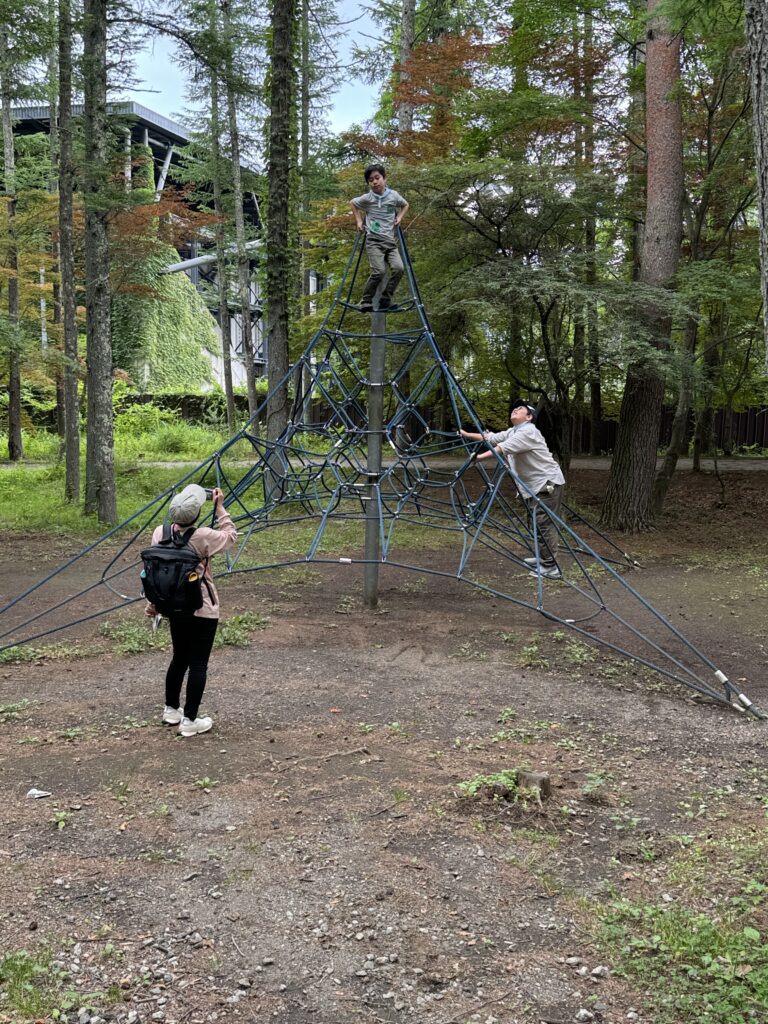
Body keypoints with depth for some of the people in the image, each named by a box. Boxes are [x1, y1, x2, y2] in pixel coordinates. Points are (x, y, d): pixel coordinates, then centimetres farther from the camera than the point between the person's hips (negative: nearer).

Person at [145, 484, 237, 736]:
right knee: (198, 663, 3)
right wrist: (220, 508, 2)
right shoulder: (203, 537, -20)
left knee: (179, 658, 22)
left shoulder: (160, 533, -5)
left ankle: (171, 709, 34)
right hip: (202, 609, -6)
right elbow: (230, 536, -1)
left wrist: (152, 602, 14)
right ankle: (189, 720, 7)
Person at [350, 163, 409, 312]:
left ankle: (385, 300, -4)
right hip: (374, 240, -3)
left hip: (390, 241, 3)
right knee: (379, 271, -22)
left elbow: (405, 205, 26)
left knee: (398, 268, -19)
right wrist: (359, 221, 15)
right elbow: (352, 203, 21)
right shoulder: (367, 198, 0)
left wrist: (399, 217, 10)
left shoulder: (394, 195, 5)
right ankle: (365, 302, -6)